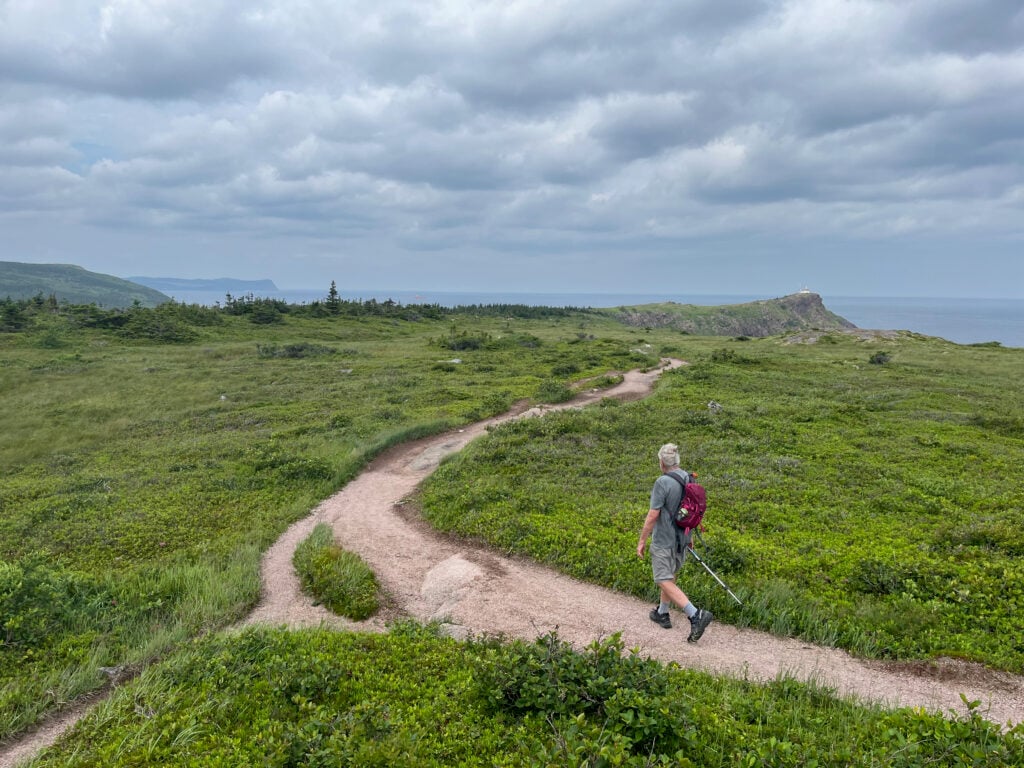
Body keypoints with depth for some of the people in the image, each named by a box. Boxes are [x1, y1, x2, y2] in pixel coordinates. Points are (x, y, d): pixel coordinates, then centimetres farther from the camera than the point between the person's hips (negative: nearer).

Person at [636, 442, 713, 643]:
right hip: (681, 539, 8)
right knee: (669, 576, 22)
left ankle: (695, 614, -18)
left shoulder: (662, 483, -22)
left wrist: (642, 541, -12)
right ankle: (662, 613, 35)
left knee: (665, 581, -5)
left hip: (664, 541, -8)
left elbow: (653, 515, -21)